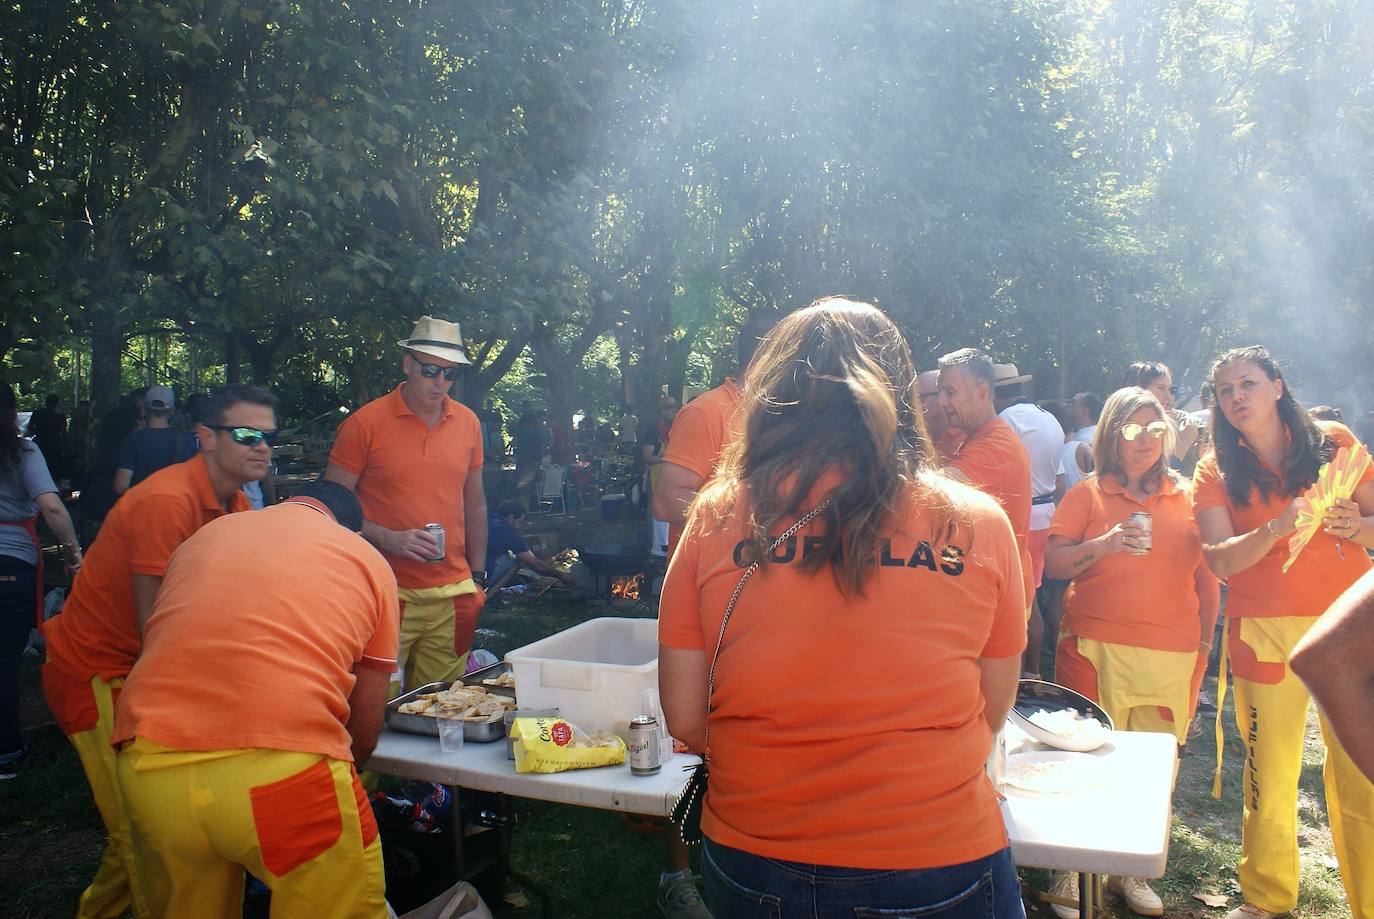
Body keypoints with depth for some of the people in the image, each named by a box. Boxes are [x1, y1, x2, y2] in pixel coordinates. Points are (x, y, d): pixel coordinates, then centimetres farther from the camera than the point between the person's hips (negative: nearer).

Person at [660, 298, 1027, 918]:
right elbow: (992, 713, 2)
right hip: (936, 860, 0)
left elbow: (683, 716, -5)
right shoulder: (979, 523, -9)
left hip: (749, 861, 1)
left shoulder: (717, 515, -9)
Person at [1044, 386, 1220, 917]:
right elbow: (1052, 564, -2)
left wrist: (1205, 641, 11)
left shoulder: (1186, 497, 12)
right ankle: (1069, 873, 13)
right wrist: (1106, 544, -17)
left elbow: (1206, 575, 16)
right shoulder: (1088, 493, 5)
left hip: (1173, 655, 3)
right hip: (1096, 648, -2)